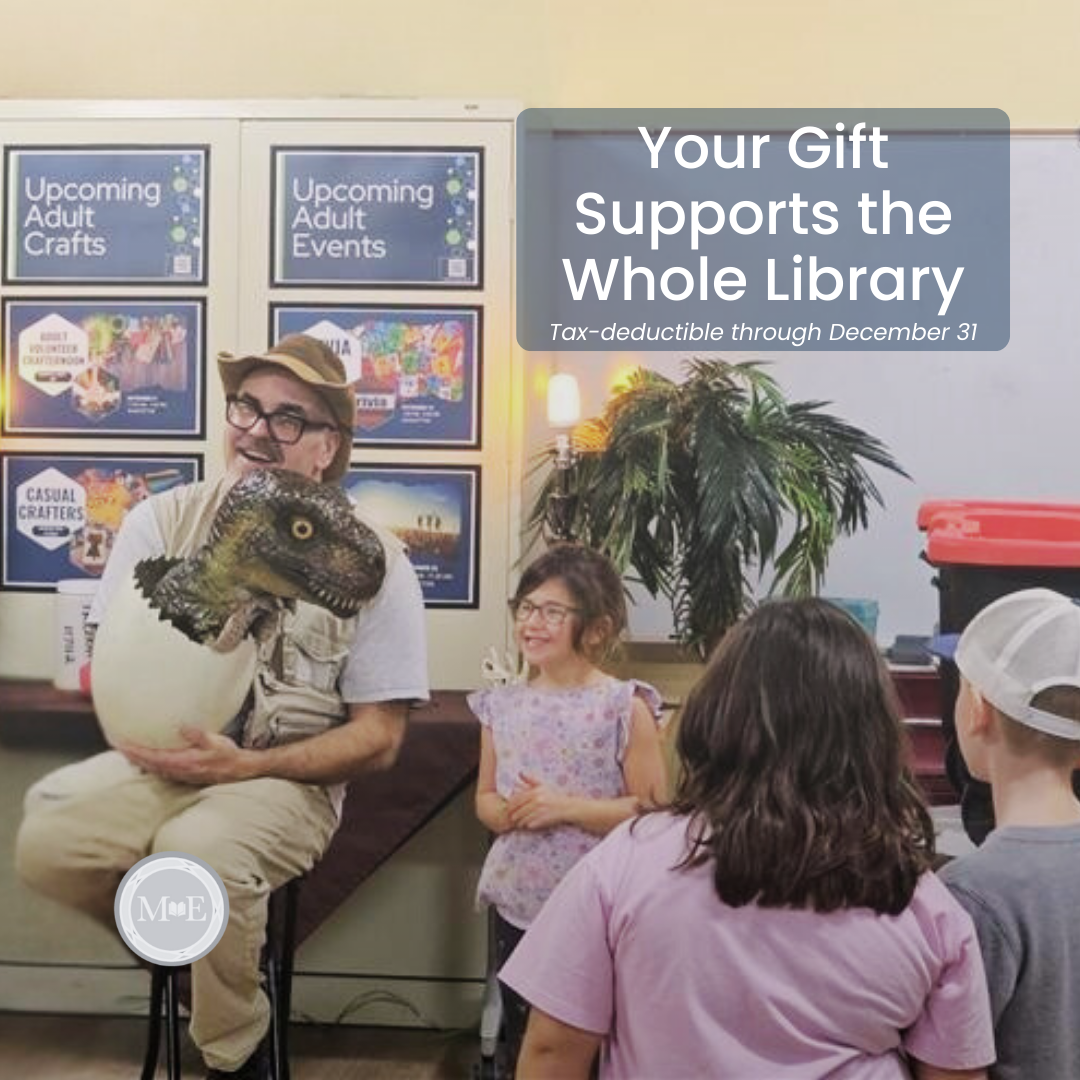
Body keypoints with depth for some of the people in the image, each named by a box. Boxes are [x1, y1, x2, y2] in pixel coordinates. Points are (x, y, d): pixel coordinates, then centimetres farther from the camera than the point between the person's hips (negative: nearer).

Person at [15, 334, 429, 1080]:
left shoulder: (373, 565, -7)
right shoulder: (164, 520, 1)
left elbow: (378, 738, -5)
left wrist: (247, 766, -19)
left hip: (288, 780, -3)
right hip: (160, 760, 3)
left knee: (199, 852, -34)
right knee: (48, 837, -26)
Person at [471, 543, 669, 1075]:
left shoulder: (625, 708, -12)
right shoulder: (502, 704, 3)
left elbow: (651, 810, -14)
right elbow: (484, 798, 10)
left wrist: (567, 807, -22)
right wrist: (508, 812, -12)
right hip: (517, 902, 5)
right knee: (521, 1039, 21)